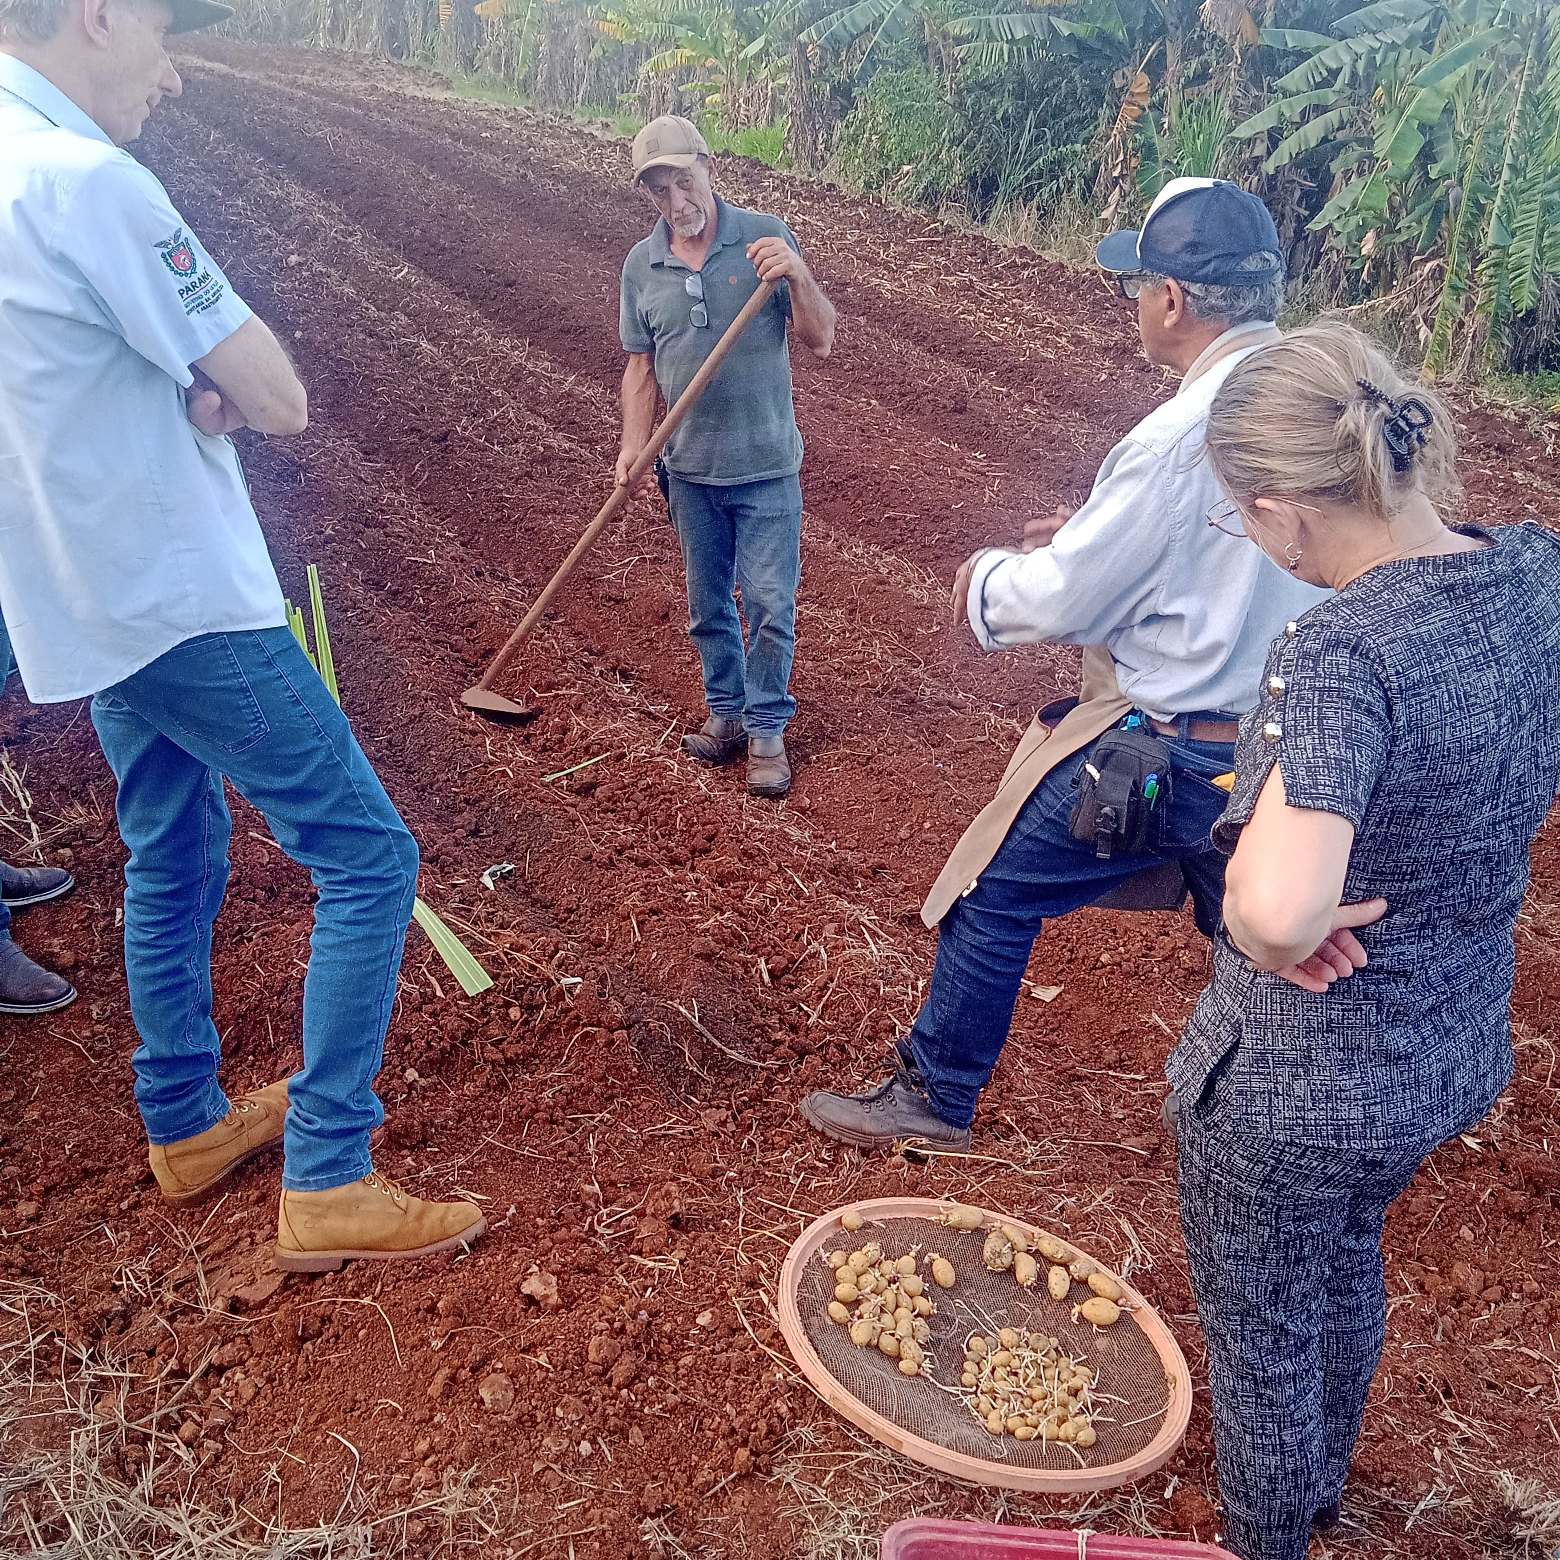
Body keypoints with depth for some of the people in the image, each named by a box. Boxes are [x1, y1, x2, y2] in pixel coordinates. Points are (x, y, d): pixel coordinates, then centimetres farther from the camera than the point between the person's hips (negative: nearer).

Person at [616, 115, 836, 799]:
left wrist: (797, 274, -26)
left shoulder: (765, 237, -7)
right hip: (690, 468, 3)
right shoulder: (641, 265, 2)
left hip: (767, 465, -3)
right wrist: (633, 446, -7)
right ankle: (726, 712, 31)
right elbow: (640, 366, 7)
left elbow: (820, 342, -9)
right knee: (708, 606, 14)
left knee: (770, 606, 0)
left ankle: (767, 729, 15)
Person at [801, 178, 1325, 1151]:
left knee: (995, 896, 9)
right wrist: (1104, 531, 11)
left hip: (1169, 756, -7)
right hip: (1287, 744, 8)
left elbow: (1060, 602, -17)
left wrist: (988, 576, 3)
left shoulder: (1179, 440, -25)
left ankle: (935, 1099, 25)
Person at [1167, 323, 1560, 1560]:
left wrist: (1281, 940, -25)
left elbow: (1276, 909, -48)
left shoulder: (1345, 655, -33)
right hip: (1458, 1050, 8)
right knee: (1349, 1258, 35)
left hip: (1294, 1080, -8)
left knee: (1261, 1334, 20)